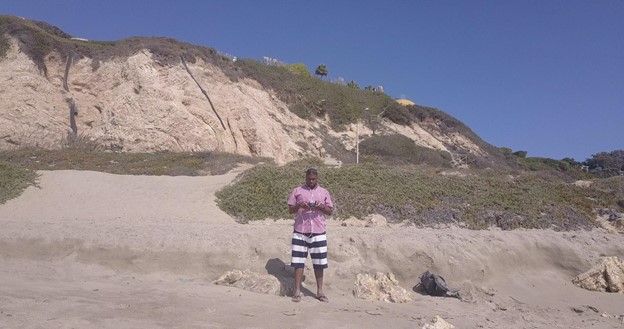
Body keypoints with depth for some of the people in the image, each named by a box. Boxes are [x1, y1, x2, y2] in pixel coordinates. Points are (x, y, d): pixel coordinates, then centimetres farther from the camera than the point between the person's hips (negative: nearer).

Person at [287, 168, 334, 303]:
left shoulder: (324, 192, 10)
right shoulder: (297, 191, 6)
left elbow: (330, 211, 9)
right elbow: (290, 210, 4)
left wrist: (322, 207, -11)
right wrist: (299, 205, -15)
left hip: (318, 233, 1)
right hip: (300, 232, -1)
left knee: (319, 263, 5)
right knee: (298, 262, 0)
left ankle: (320, 291, 16)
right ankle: (297, 291, 8)